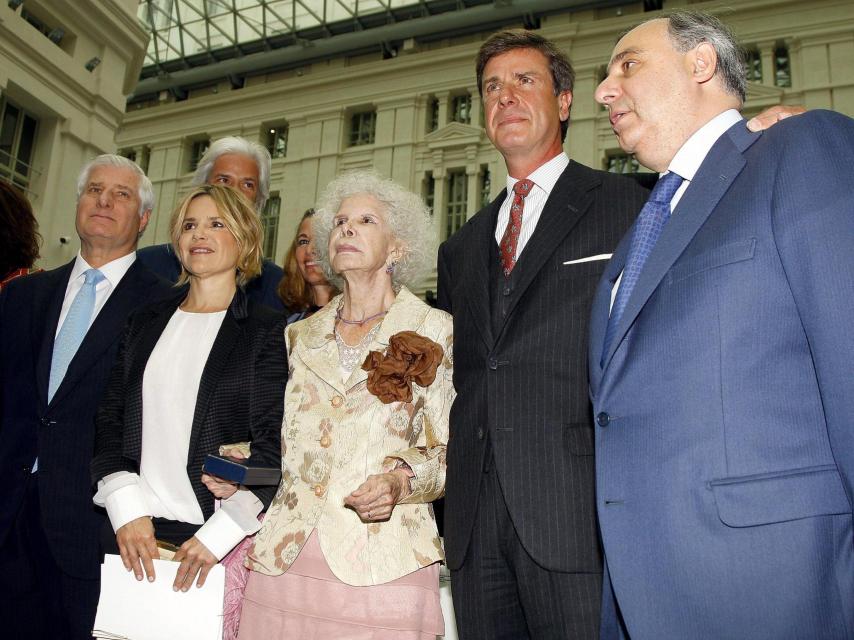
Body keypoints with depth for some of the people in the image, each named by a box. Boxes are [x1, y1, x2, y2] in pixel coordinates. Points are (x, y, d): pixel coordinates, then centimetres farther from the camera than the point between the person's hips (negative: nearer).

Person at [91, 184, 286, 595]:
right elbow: (109, 419, 9)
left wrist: (218, 534, -13)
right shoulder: (145, 322, 12)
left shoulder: (268, 330, -1)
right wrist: (126, 509, -4)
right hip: (129, 530, 4)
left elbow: (274, 445, -7)